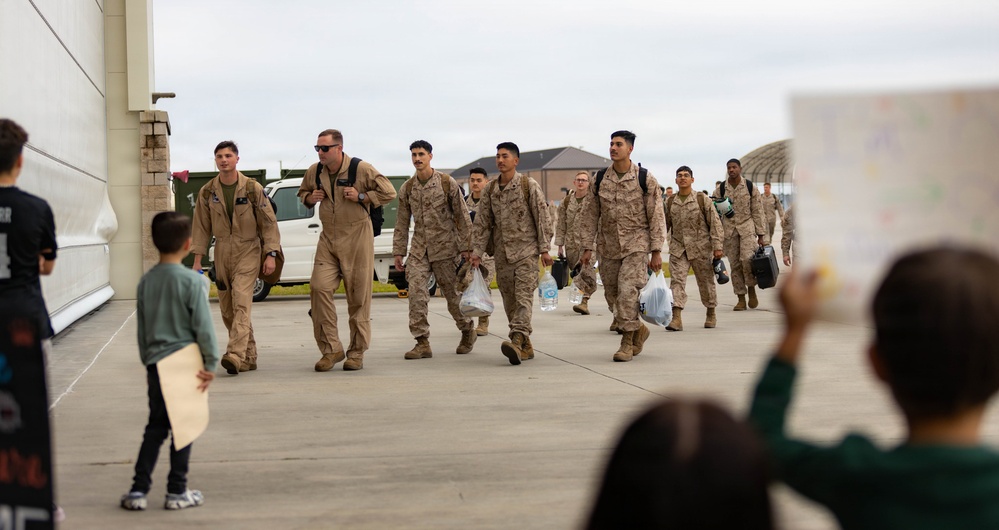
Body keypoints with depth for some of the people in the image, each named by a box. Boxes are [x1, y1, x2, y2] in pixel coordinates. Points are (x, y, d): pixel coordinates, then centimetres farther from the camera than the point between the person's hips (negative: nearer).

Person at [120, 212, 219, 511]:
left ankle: (138, 490, 10)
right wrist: (211, 363, -5)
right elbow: (203, 327, -12)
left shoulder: (146, 282, 4)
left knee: (155, 427, 14)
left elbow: (141, 328, 11)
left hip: (156, 364, 5)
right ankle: (177, 492, 11)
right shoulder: (192, 282, -12)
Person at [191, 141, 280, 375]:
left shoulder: (252, 188, -4)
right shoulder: (207, 192, 4)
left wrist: (271, 254, -9)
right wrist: (198, 259, 4)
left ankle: (235, 356, -27)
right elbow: (201, 227, 8)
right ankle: (249, 357, 18)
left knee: (241, 303, -18)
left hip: (248, 251, -4)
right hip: (222, 252, 4)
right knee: (227, 309, 6)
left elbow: (269, 222, -2)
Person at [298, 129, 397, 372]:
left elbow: (388, 192, -4)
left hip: (357, 237, -4)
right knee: (319, 288, -10)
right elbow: (302, 192, 25)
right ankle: (331, 349, -1)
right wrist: (310, 198, 2)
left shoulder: (361, 169, -8)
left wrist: (361, 197, -15)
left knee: (358, 296, -1)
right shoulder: (315, 172, 6)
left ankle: (357, 352, 10)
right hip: (328, 238, 4)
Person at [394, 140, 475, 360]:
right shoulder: (407, 188, 6)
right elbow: (402, 223, 11)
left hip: (445, 247, -3)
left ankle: (468, 331, 29)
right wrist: (398, 252, 7)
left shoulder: (447, 183, -5)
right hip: (419, 249, 3)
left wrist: (466, 247, -5)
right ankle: (422, 343, -6)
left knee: (453, 294, 5)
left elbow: (462, 217, -2)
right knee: (416, 294, -11)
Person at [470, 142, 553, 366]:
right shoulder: (490, 190, 10)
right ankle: (525, 347, 13)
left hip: (526, 250, -5)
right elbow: (482, 222, 11)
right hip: (502, 253, 5)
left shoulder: (529, 186, -4)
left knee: (523, 296, -16)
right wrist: (477, 250, 3)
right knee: (509, 301, 5)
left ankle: (517, 339, -29)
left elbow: (542, 218, -4)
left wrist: (545, 249, -8)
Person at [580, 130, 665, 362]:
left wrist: (656, 251, -8)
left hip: (636, 243, -4)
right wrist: (588, 247, 3)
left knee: (627, 290, -17)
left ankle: (627, 341, -4)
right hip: (608, 245, 4)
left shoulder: (645, 179, -5)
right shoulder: (600, 179, 4)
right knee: (613, 295, 8)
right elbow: (591, 214, 9)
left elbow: (656, 216, -3)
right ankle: (638, 329, 30)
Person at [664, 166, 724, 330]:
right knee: (676, 281, -12)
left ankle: (711, 314, 29)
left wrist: (717, 247, -10)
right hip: (678, 248, 2)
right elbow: (665, 225, 15)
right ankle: (676, 318, -18)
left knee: (706, 281, 9)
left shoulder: (702, 199, -2)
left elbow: (715, 223, -3)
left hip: (700, 248, -2)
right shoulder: (670, 202, 7)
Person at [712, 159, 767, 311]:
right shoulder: (720, 189, 5)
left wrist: (761, 234, 1)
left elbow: (757, 211, 4)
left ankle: (752, 289, 3)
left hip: (747, 226, -2)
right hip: (729, 228, 2)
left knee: (747, 258, -20)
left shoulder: (750, 187, 3)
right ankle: (741, 299, 9)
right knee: (735, 264, 2)